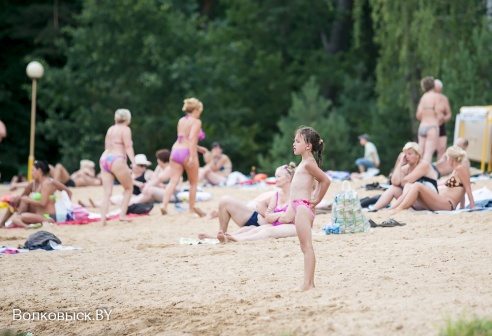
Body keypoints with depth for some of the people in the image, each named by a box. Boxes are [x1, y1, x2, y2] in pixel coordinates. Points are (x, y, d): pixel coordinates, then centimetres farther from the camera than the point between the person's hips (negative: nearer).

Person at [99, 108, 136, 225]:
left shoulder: (110, 129, 18)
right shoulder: (125, 129, -2)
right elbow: (128, 147, -12)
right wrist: (133, 162, -18)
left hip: (104, 159, 7)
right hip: (117, 160, -7)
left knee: (107, 193, 3)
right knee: (129, 188, 11)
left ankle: (103, 219, -8)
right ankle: (122, 215, 4)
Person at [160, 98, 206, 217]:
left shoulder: (181, 121, 16)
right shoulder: (196, 122, -5)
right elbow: (192, 138, -18)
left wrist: (197, 148, 33)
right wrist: (192, 156, -24)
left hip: (175, 150, 6)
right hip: (187, 153, -6)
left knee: (173, 181, -1)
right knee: (193, 182, 13)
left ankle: (164, 204, -19)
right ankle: (192, 207, 19)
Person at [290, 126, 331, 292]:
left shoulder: (308, 163, -13)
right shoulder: (306, 162, 16)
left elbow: (325, 180, -20)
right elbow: (321, 180, 25)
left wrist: (317, 200, -11)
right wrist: (315, 197, 15)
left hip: (303, 207, -11)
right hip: (300, 208, 11)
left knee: (307, 246, -11)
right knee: (305, 247, 11)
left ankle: (308, 284, -12)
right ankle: (309, 282, 13)